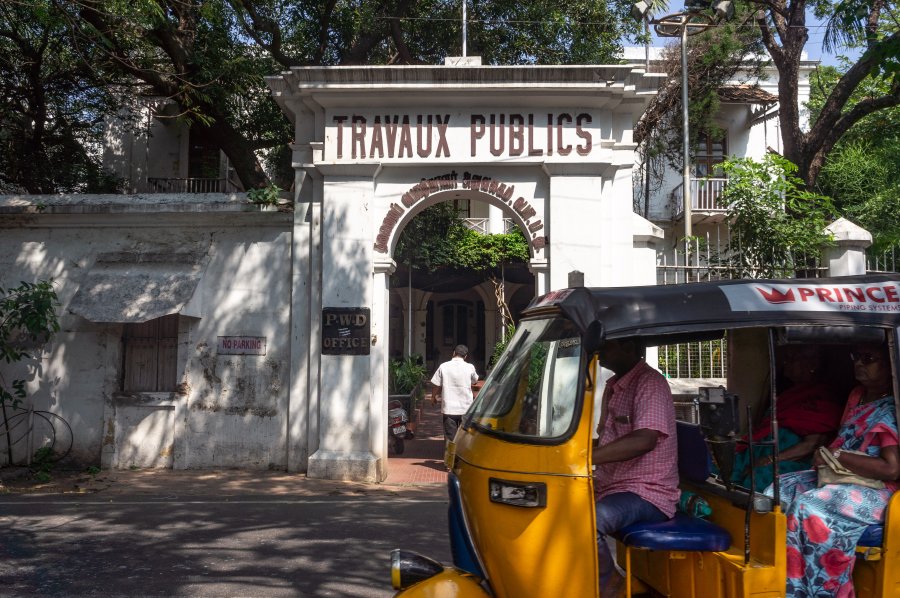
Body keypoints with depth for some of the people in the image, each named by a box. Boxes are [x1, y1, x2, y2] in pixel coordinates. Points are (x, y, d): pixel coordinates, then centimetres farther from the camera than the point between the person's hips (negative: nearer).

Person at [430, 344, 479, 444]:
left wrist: (433, 397, 16)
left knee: (450, 438, 5)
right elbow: (475, 380, 13)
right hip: (466, 408, 0)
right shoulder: (470, 367, -5)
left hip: (449, 408, 0)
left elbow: (436, 384, -1)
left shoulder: (443, 366, -6)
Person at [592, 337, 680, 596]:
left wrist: (587, 457, -35)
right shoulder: (613, 386, 15)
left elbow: (644, 439, -28)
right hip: (609, 486, 9)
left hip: (647, 493, -9)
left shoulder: (650, 383, -14)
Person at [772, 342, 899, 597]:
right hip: (839, 475, 9)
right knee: (778, 493, -9)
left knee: (809, 507, -30)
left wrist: (836, 456, -18)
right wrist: (825, 455, 1)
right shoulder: (857, 395, 11)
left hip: (876, 489, -9)